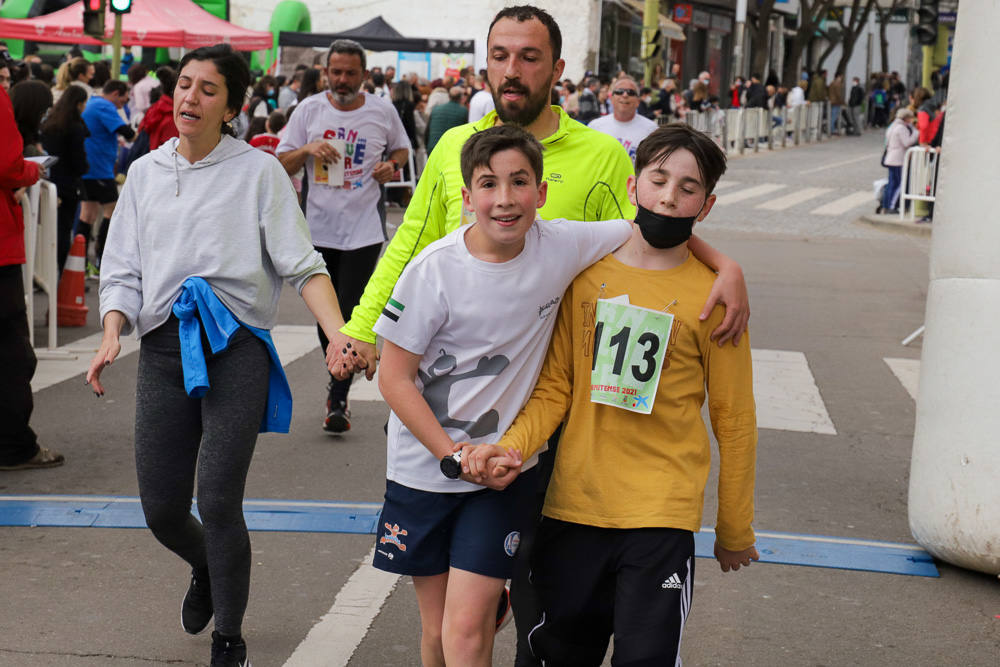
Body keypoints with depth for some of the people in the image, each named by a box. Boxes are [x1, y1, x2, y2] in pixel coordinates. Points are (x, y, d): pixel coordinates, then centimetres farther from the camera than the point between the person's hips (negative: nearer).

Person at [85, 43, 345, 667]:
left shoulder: (259, 172, 1)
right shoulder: (145, 173, 13)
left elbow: (302, 265, -4)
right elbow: (122, 271, 13)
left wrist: (340, 333, -19)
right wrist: (112, 335, -5)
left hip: (236, 348, -4)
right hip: (164, 350, 4)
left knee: (219, 505, -9)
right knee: (162, 509, 5)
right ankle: (206, 571, 42)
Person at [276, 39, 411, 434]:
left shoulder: (383, 112, 2)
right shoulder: (309, 110, 3)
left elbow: (401, 149, 20)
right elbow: (282, 165, 4)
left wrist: (391, 165, -2)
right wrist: (307, 149, -15)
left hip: (363, 229, -2)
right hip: (319, 228, 2)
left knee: (351, 315, -10)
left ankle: (339, 401, -6)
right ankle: (337, 383, 30)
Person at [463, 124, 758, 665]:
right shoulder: (585, 275, 5)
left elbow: (734, 420, 3)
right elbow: (555, 386, 5)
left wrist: (735, 532, 9)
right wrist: (513, 446, -15)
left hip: (661, 515, -3)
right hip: (572, 504, 3)